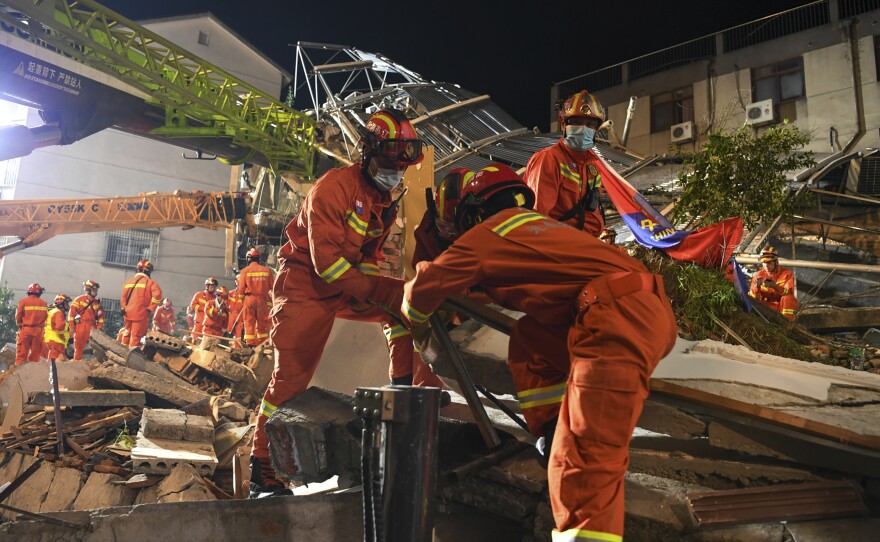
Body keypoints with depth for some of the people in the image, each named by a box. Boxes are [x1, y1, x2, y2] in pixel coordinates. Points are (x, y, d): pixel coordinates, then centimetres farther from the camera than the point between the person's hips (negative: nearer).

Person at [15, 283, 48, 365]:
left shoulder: (23, 301, -3)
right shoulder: (44, 303, 3)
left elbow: (18, 316, -1)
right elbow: (46, 317, 2)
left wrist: (20, 324, 17)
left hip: (26, 329, -2)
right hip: (39, 330, 2)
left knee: (22, 354, 1)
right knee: (35, 354, 8)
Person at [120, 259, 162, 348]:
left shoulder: (128, 281, 13)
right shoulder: (149, 282, -5)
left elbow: (123, 297, 8)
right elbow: (157, 294, -21)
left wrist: (124, 309, 12)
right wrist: (151, 308, -14)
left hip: (128, 313, 6)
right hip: (141, 314, -6)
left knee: (128, 333, 23)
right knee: (136, 337, -4)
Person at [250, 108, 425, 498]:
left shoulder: (383, 197, 9)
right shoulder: (334, 186, -19)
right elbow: (326, 261, -25)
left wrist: (397, 291, -2)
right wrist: (378, 292, -27)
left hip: (347, 283, 8)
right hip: (307, 285, -7)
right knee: (291, 377, -7)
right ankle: (262, 472, 5)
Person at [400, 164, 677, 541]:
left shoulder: (490, 231, 8)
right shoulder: (538, 225, 32)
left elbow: (429, 282, 13)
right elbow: (528, 281, 48)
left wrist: (413, 314, 36)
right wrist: (461, 305, 54)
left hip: (619, 322, -9)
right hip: (646, 312, 9)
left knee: (584, 460, -13)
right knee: (529, 340, 23)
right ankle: (557, 431, 19)